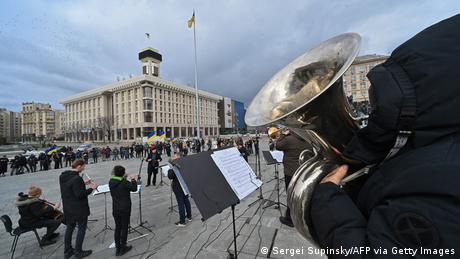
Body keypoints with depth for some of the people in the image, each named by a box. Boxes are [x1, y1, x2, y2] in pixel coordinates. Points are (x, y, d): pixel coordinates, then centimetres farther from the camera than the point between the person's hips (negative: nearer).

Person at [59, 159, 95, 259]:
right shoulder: (77, 178, -28)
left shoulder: (63, 176, 1)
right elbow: (80, 194, -26)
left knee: (69, 227, 21)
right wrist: (91, 188, -16)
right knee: (81, 228, 8)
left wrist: (83, 183, 8)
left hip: (67, 208, 9)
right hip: (79, 208, -8)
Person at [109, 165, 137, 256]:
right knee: (124, 228, 9)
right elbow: (134, 188, -13)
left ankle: (117, 249, 26)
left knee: (117, 227, 18)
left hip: (115, 209, 6)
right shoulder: (124, 183, -22)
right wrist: (133, 180, -2)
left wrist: (123, 178, 9)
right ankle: (122, 248, 20)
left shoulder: (111, 182, -3)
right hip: (125, 209, -6)